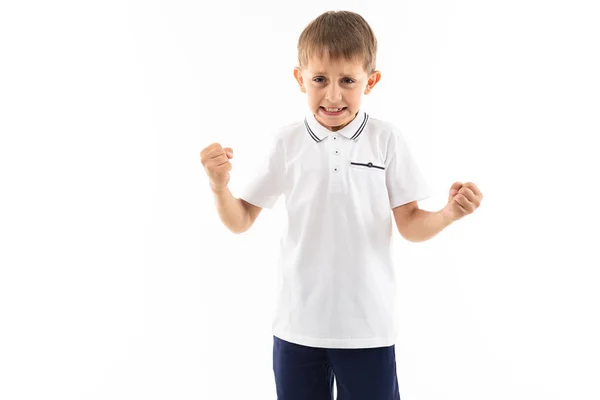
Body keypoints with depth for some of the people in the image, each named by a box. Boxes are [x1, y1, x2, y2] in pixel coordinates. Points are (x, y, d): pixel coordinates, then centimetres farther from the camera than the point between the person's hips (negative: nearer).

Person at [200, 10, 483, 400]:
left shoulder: (387, 140, -7)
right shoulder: (287, 143, -4)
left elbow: (410, 225, -3)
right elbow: (241, 222, 1)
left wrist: (449, 214, -23)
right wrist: (219, 187, -18)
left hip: (368, 325, -1)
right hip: (298, 323, 2)